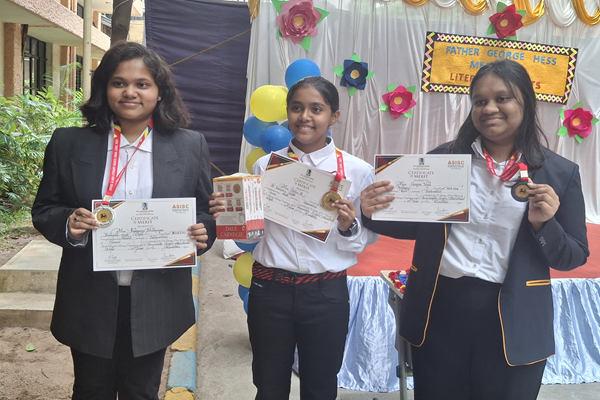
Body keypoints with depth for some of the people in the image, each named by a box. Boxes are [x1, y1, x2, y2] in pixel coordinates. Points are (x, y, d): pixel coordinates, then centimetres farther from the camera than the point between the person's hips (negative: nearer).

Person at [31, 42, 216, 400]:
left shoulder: (191, 146, 0)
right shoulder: (68, 143, -1)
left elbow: (207, 212, 5)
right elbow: (44, 209, 5)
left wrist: (202, 233, -17)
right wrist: (68, 224, -17)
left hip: (156, 300, 0)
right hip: (90, 300, 1)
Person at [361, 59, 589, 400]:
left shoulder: (560, 173, 0)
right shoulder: (443, 158, 1)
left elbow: (574, 257, 3)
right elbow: (416, 225, 7)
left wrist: (543, 224, -16)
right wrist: (375, 213, -12)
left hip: (512, 322, 0)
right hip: (439, 311, 1)